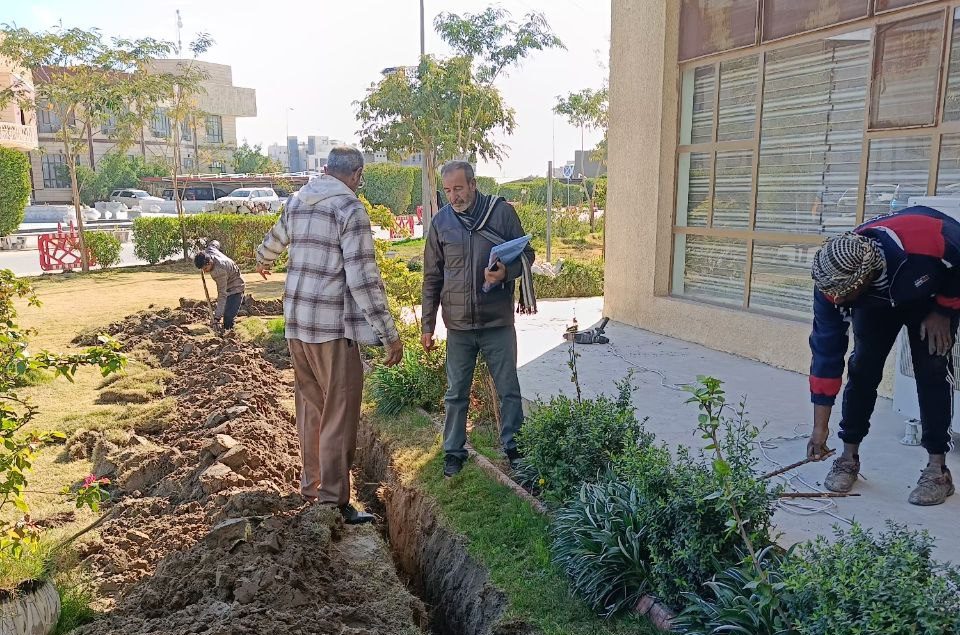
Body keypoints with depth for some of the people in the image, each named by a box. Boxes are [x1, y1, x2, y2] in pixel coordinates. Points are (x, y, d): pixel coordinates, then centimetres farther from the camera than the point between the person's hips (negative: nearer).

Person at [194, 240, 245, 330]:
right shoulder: (209, 250, -16)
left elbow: (222, 295, -37)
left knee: (228, 318, -21)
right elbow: (214, 243, 11)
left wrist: (217, 317, -41)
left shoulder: (220, 271, -38)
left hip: (235, 289, -9)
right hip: (226, 288, 9)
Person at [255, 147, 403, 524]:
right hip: (333, 327, -7)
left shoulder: (297, 201, 10)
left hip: (296, 323, 8)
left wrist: (262, 261, 53)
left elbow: (275, 239, 30)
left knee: (310, 406, 19)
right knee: (339, 415, 1)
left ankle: (311, 484, 32)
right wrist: (389, 334, -15)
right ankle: (333, 501, 6)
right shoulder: (350, 209, -12)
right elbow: (363, 278, -18)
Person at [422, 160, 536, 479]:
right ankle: (454, 450, 28)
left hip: (498, 322, -2)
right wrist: (427, 324, 7)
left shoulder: (502, 212, -6)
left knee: (509, 390, 9)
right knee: (456, 393, 13)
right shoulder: (441, 221, 1)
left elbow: (526, 254, 1)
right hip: (458, 325, 2)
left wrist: (506, 272, -21)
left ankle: (512, 446, 26)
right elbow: (432, 278, 7)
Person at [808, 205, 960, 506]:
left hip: (933, 294, -2)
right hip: (876, 301, 2)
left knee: (932, 369, -13)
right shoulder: (833, 282, -34)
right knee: (863, 366, -10)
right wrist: (820, 427, -24)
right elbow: (826, 351, -27)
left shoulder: (925, 242, -46)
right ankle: (849, 456, 3)